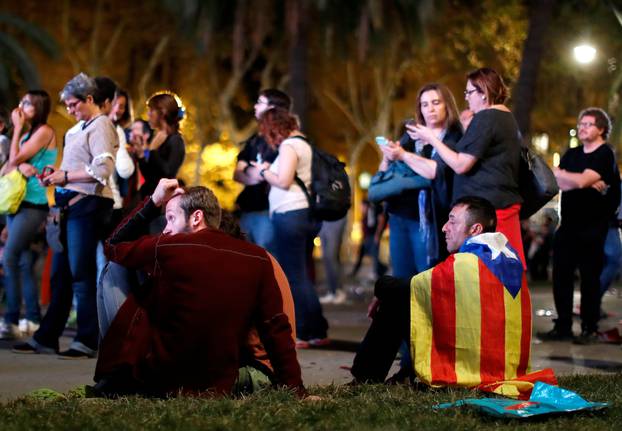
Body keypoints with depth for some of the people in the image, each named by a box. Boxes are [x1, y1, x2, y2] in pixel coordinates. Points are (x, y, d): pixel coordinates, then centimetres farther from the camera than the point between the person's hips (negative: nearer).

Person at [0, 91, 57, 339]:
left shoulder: (45, 131, -6)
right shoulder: (27, 134, 18)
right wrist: (20, 166, -12)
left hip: (34, 204, -9)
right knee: (23, 262, 8)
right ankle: (33, 320, 13)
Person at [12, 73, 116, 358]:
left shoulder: (100, 126, -8)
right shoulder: (79, 129, 20)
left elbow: (102, 170, -19)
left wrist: (65, 176, -13)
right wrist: (56, 175, 9)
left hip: (87, 205, -9)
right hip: (70, 204, 9)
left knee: (81, 273, -7)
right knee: (60, 273, 10)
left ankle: (87, 341, -2)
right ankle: (47, 338, 14)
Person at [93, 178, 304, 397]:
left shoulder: (167, 248, -9)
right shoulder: (258, 259, -3)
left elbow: (113, 246, 11)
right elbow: (277, 329, -2)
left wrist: (154, 202, 13)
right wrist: (297, 391, 2)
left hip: (159, 381, -4)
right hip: (218, 387, 4)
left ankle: (112, 379, 14)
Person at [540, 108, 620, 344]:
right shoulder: (572, 154, 15)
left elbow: (581, 181, -18)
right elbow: (561, 184, 0)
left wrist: (558, 173, -3)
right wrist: (589, 183, -13)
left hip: (592, 227, -6)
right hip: (568, 224, 6)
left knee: (590, 277, -3)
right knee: (561, 275, 4)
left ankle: (590, 329, 2)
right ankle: (563, 327, 10)